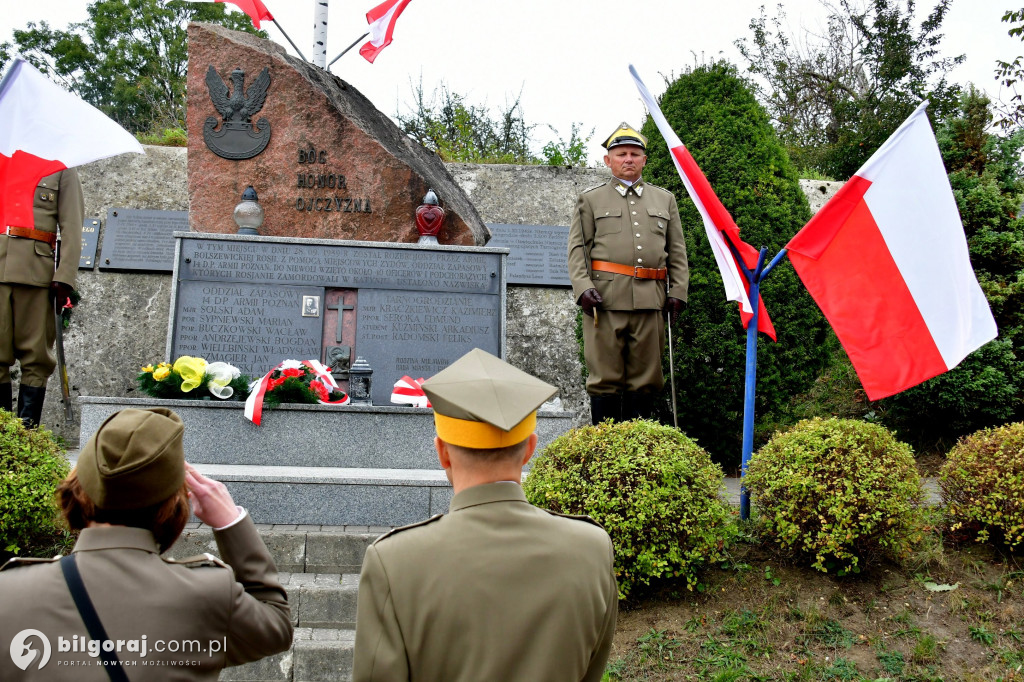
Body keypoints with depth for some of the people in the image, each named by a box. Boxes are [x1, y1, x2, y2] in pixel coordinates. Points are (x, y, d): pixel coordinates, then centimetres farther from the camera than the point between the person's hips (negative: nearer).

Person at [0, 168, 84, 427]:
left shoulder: (62, 169, 10)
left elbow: (71, 228, 3)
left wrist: (64, 277, -7)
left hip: (36, 272, -3)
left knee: (34, 352, -1)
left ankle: (27, 429, 2)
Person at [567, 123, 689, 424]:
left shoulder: (665, 200, 19)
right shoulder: (591, 199, 12)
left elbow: (677, 251, 17)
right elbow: (577, 248, 5)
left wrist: (678, 291, 5)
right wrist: (583, 286, -9)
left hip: (650, 300, 3)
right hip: (605, 298, -2)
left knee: (646, 380, 5)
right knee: (605, 379, -2)